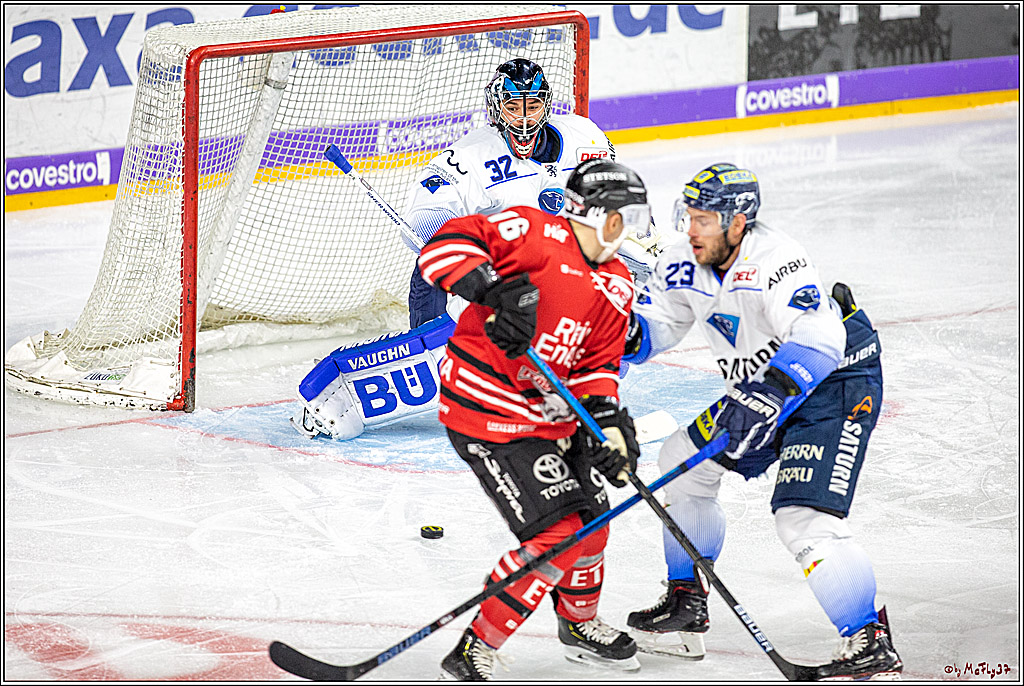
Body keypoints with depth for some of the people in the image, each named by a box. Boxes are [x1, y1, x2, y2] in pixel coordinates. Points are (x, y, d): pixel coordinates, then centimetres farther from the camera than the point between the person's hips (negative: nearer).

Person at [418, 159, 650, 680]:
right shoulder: (536, 234, -15)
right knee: (557, 533, -15)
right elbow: (446, 244, -23)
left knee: (590, 517, 20)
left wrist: (610, 424, -9)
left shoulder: (615, 286, 9)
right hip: (487, 410, -9)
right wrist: (493, 290, -37)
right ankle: (472, 654, -7)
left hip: (548, 415, 9)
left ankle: (580, 625, 49)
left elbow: (596, 366, 9)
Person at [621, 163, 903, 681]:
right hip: (766, 386, 9)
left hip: (838, 379, -9)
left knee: (803, 517, -23)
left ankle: (872, 646, -17)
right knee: (684, 461, 16)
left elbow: (819, 337, -44)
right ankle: (686, 608, 28)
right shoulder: (684, 266, -5)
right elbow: (656, 324, 8)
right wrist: (627, 332, -16)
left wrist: (767, 395, -56)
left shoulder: (774, 261, -31)